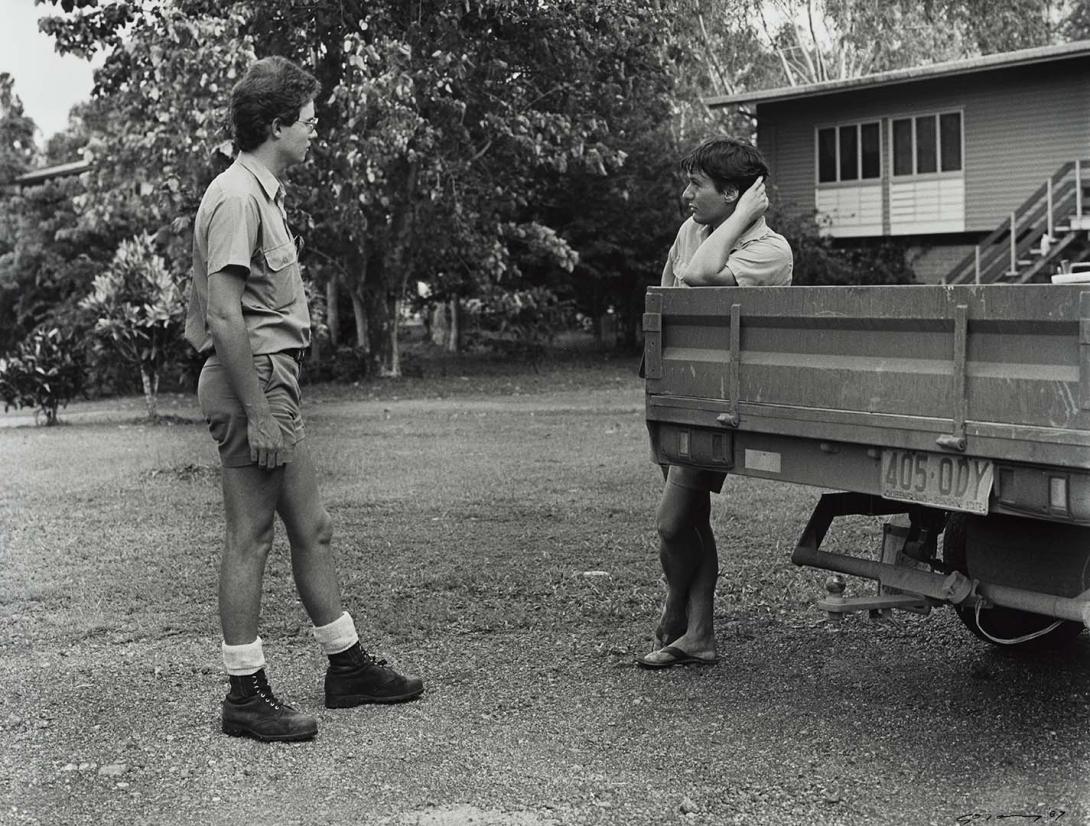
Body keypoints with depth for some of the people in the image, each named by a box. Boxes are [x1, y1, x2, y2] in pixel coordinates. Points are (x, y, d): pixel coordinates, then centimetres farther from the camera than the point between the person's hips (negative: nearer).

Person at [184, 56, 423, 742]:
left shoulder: (264, 193, 17)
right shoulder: (237, 198, -15)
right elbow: (225, 316, -22)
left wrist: (273, 403, 17)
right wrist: (257, 413, -22)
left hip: (275, 383, 10)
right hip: (252, 382, -10)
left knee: (312, 528, 16)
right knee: (252, 537, -4)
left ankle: (348, 667, 26)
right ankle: (246, 696, 4)